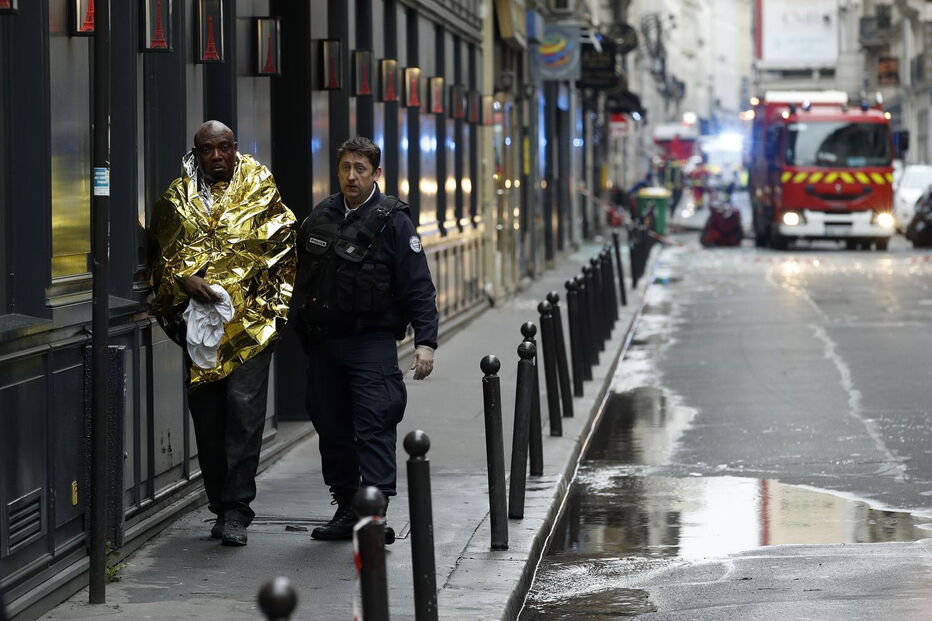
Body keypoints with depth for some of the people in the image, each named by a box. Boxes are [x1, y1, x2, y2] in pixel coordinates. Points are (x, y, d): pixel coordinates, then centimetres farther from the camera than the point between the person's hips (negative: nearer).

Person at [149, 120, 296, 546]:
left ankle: (236, 511, -9)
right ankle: (222, 506, 17)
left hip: (251, 317, -3)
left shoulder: (260, 189, 6)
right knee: (207, 414, 6)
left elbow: (282, 247, 7)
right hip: (198, 316, 3)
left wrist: (275, 303, 0)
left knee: (244, 407, -12)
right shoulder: (178, 197, 11)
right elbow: (161, 252, 10)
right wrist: (185, 280, -9)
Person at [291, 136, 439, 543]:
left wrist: (425, 341, -14)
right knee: (331, 428, 9)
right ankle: (346, 509, 18)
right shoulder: (319, 219, 10)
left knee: (374, 427, -12)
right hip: (324, 341, 6)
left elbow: (419, 287, -7)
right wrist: (300, 328, 17)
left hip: (372, 341, -5)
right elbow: (302, 279, 20)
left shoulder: (392, 221, -4)